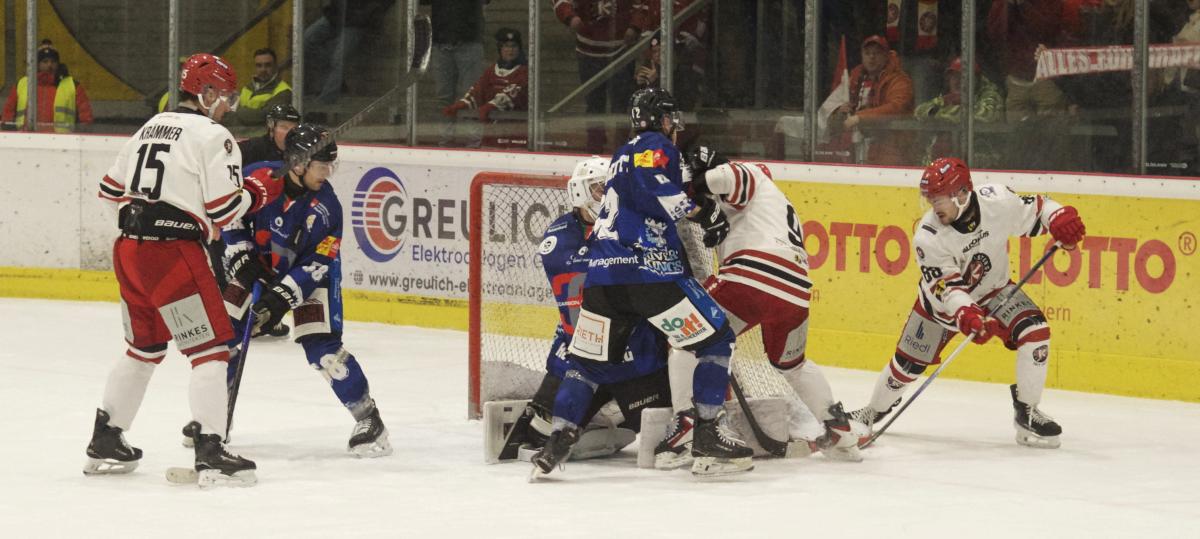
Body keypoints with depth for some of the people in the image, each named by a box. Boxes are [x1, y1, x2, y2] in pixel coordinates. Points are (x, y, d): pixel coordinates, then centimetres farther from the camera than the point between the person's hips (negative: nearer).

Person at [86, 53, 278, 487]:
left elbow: (111, 188, 22)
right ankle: (210, 453, -13)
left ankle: (105, 442, 28)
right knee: (211, 348, -4)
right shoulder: (212, 136, -7)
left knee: (144, 346, 22)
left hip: (128, 250, 8)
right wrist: (259, 192, 4)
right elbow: (224, 208, -13)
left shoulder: (151, 127, 17)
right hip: (174, 255, -8)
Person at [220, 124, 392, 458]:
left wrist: (283, 296, -30)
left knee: (322, 349, -17)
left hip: (311, 277, -3)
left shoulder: (326, 208, -23)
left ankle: (367, 418, -7)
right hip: (260, 266, 3)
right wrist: (241, 259, -12)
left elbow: (316, 264, -22)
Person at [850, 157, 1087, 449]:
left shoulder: (997, 201, -26)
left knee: (1035, 331, -21)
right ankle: (874, 412, 33)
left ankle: (1027, 413, -6)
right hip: (943, 300, -1)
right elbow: (946, 287, -31)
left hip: (994, 290, 1)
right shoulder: (928, 236, -29)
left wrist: (1060, 218, -29)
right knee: (910, 361, 4)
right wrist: (966, 315, -48)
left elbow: (1035, 208, -8)